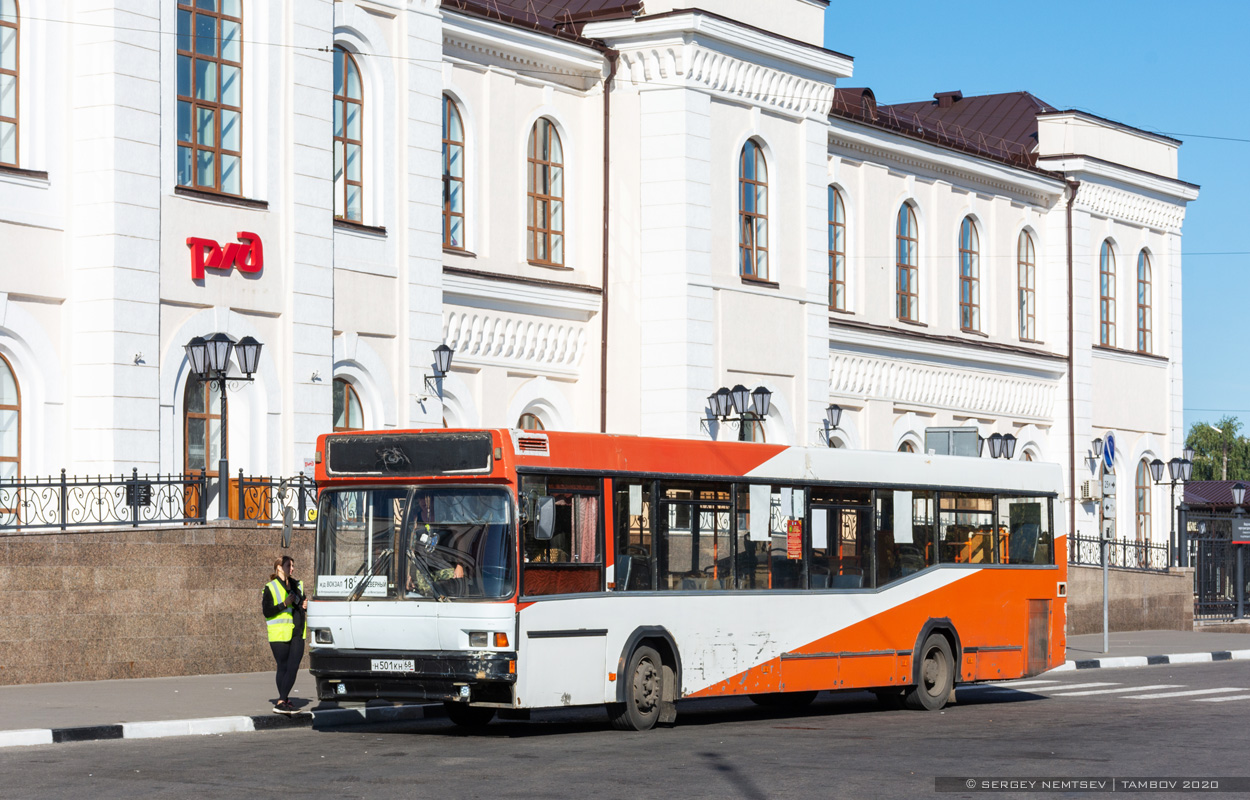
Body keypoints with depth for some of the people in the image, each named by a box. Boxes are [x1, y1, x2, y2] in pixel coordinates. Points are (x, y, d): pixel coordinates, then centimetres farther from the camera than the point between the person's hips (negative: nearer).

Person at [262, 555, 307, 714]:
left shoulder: (297, 585, 15)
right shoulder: (270, 588, -4)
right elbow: (267, 611, -10)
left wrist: (305, 606, 4)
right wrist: (284, 604, -21)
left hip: (297, 634, 5)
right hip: (279, 634, -5)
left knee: (293, 668, -6)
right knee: (283, 668, -1)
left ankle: (282, 701, -4)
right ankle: (283, 701, 4)